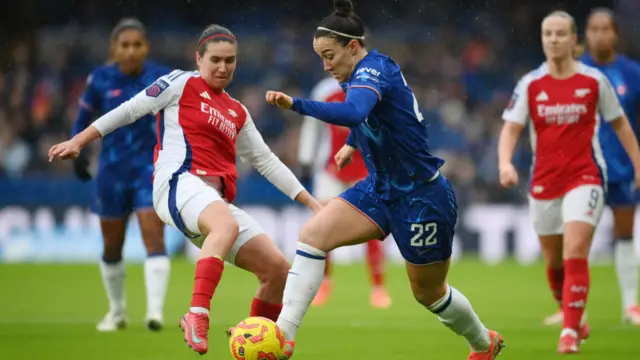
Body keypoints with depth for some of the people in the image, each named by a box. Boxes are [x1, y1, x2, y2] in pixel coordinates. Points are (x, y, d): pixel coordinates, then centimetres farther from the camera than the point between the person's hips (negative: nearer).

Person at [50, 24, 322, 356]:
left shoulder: (237, 113, 25)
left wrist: (310, 202, 25)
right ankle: (197, 315, -53)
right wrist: (79, 141, 5)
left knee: (278, 269, -6)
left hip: (216, 202, 7)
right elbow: (130, 110, 9)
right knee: (227, 225, -41)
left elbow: (267, 162, 29)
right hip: (180, 182, -7)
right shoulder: (182, 84, 9)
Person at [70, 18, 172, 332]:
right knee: (111, 247, 12)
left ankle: (155, 311, -22)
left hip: (150, 168, -2)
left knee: (154, 239, -16)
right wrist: (77, 152, -2)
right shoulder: (100, 80, -3)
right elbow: (83, 117, 9)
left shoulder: (162, 79, -7)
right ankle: (117, 311, 31)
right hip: (112, 173, 2)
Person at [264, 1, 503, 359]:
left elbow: (353, 113, -46)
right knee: (313, 234, -15)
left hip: (422, 198, -8)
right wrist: (353, 144, 17)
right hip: (380, 189, 8)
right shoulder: (366, 72, 2)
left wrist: (295, 104, -52)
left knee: (429, 292, 10)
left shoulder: (373, 71, -23)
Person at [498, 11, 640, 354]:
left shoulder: (594, 80, -2)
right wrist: (505, 162, -25)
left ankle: (570, 332, -15)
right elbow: (510, 128, -6)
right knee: (554, 262, 11)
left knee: (575, 254, -18)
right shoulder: (530, 84, 0)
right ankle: (571, 318, 35)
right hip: (544, 182, 3)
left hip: (584, 177, -3)